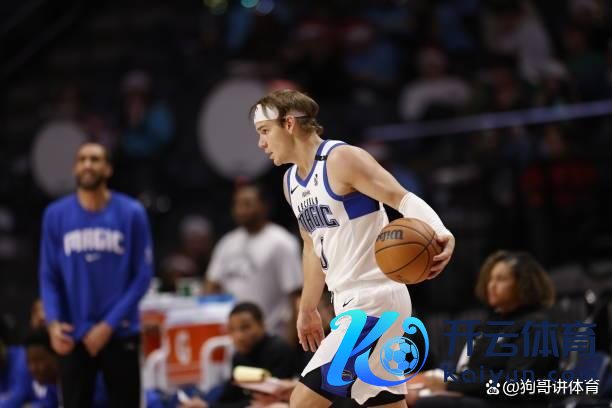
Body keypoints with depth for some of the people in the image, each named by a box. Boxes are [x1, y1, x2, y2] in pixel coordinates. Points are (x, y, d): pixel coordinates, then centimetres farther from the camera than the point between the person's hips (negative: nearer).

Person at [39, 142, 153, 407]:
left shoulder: (131, 213, -2)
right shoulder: (56, 215, 2)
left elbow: (142, 276, -3)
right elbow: (49, 277, 4)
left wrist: (109, 325, -11)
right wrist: (53, 322, -12)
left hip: (120, 334, -1)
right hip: (73, 336, 1)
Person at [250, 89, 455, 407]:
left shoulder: (341, 159, -12)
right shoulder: (291, 181, 14)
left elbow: (403, 198, -22)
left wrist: (439, 233, -41)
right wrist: (307, 310, 31)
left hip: (373, 301, -9)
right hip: (351, 304, 9)